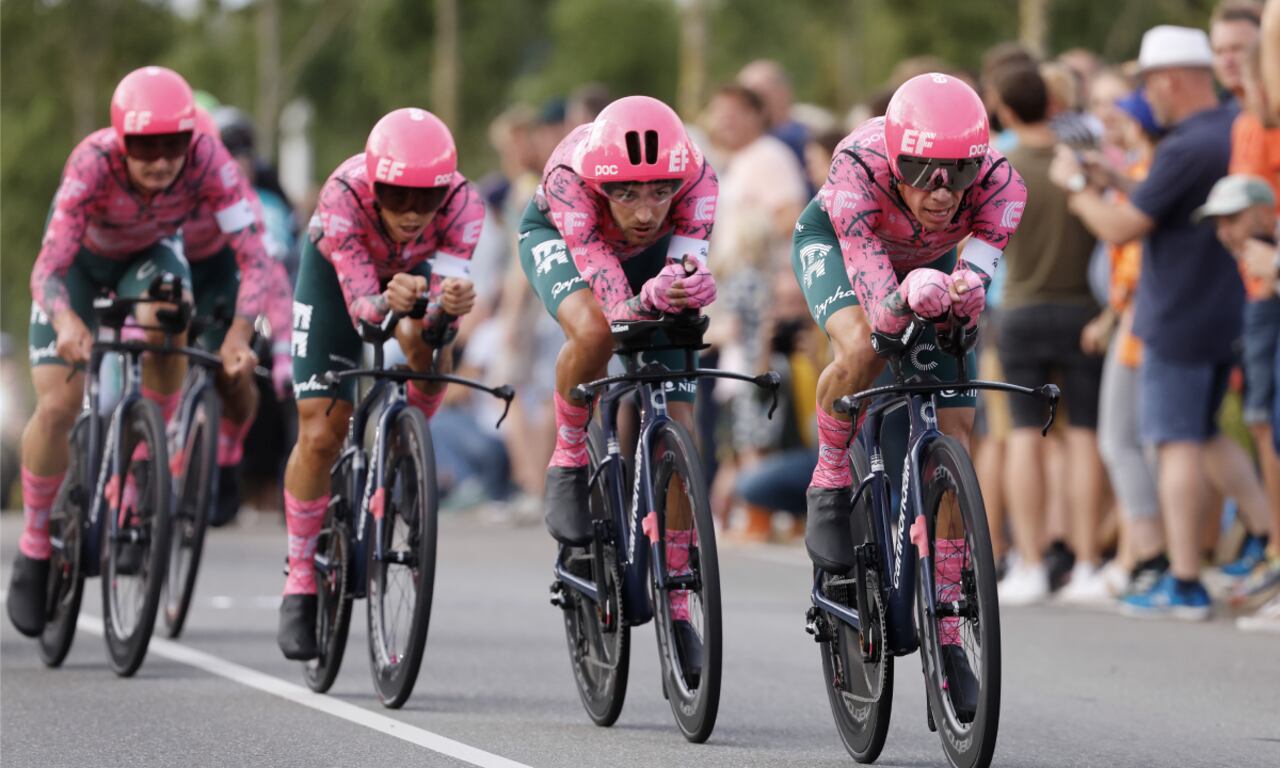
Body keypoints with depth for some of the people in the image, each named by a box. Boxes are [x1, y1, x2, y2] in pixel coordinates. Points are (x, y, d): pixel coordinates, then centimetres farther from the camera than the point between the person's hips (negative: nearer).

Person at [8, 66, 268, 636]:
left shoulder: (207, 161, -34)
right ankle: (34, 550, 10)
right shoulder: (93, 163, -39)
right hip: (81, 257, -1)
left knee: (165, 325, -32)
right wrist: (67, 323, -64)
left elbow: (255, 256, -36)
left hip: (150, 253, 1)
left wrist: (239, 335, -53)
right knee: (57, 407, -12)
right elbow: (48, 269, -43)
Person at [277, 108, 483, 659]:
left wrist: (452, 302, -62)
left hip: (417, 269, 1)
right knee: (320, 436, -7)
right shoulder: (344, 197, -40)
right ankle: (301, 583, 9)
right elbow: (361, 304, -41)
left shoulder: (462, 203, -36)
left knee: (424, 340, -34)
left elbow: (447, 286, -39)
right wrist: (389, 300, -62)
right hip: (337, 269, -1)